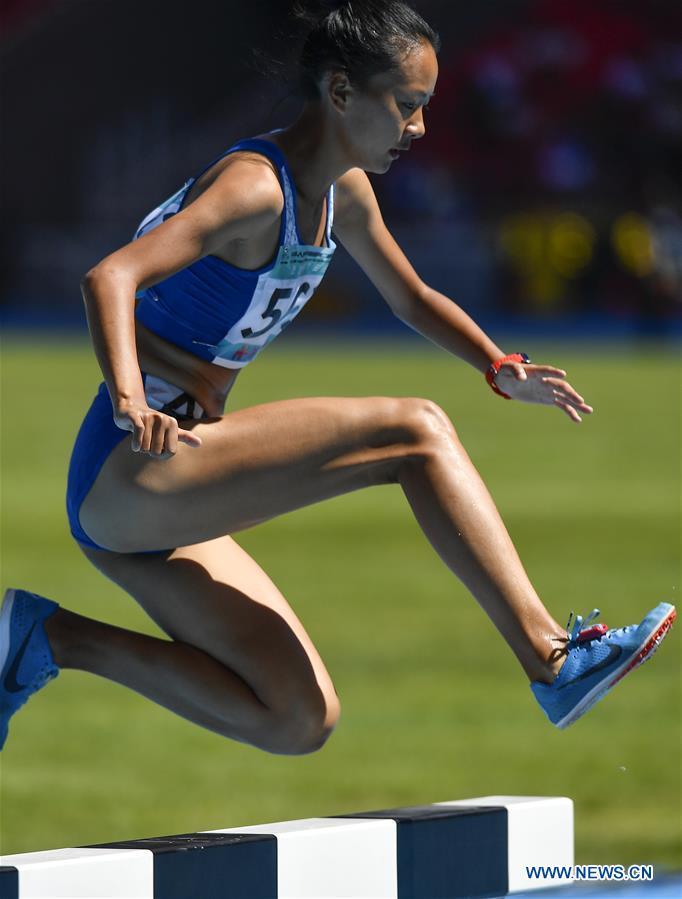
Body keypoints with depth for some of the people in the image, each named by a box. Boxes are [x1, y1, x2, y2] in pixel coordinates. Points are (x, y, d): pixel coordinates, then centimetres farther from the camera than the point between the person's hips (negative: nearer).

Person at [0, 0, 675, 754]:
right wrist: (130, 405, -44)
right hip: (130, 472, -10)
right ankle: (553, 662, -22)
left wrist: (501, 369, 9)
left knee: (300, 724, 10)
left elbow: (412, 298, 26)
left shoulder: (342, 192, 11)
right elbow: (109, 278, -29)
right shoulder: (255, 187, -17)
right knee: (415, 433, -20)